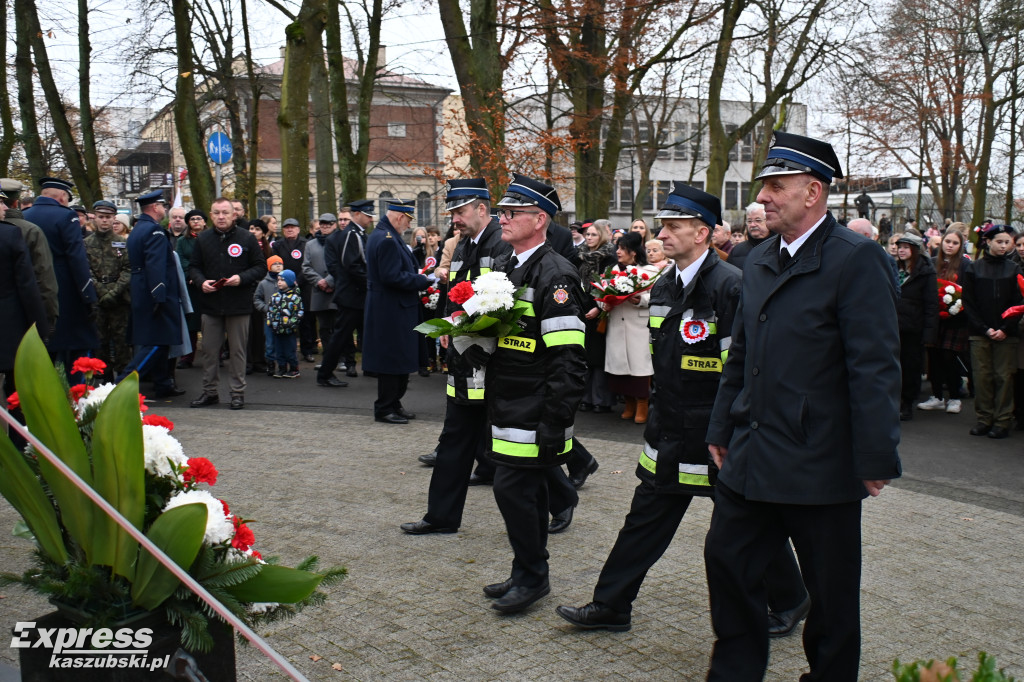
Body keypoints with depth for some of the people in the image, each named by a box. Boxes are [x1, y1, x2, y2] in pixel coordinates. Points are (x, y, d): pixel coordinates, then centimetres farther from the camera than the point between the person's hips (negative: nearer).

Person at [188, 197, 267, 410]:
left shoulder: (247, 238, -1)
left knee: (238, 350, 5)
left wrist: (242, 278, -16)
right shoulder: (203, 239, 6)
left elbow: (261, 267, 0)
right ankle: (210, 391, 19)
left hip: (238, 305, -2)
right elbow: (193, 266, 12)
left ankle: (238, 392, 14)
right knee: (209, 350, 8)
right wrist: (201, 281, -8)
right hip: (210, 304, 3)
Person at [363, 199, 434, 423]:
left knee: (399, 360, 16)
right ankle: (385, 409, 8)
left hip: (389, 310, 11)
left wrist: (419, 276, 10)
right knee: (393, 361, -2)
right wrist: (424, 280, -17)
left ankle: (393, 404, 25)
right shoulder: (387, 240, -19)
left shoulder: (381, 235, 14)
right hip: (391, 312, -11)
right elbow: (393, 277, -25)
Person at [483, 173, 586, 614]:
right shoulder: (504, 270, 14)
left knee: (513, 489, -6)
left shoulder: (554, 276, -15)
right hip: (507, 407, 9)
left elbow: (568, 358, -20)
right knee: (528, 489, 16)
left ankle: (531, 576, 11)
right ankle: (529, 575, 28)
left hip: (534, 410, -9)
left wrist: (555, 422, -23)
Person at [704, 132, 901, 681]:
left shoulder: (855, 260, -13)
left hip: (820, 466, -7)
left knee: (831, 591, 9)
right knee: (726, 559, 12)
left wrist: (876, 459, -17)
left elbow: (875, 366, -16)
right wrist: (722, 429, 17)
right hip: (751, 459, 7)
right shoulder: (759, 261, 11)